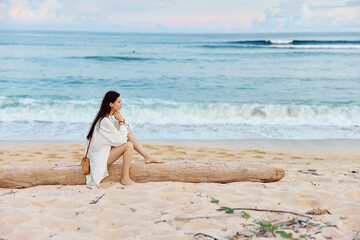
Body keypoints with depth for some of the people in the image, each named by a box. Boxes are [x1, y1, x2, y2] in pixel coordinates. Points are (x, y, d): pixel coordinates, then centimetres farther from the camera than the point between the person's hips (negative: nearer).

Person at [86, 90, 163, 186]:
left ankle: (148, 157, 2)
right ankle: (125, 179, -17)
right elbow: (120, 140, -22)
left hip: (106, 151, 10)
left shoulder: (110, 116, 5)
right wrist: (121, 121, -16)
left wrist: (122, 120, -10)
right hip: (100, 159, -10)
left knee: (128, 133, 3)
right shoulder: (105, 121, -26)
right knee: (128, 145, -21)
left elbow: (128, 129, 9)